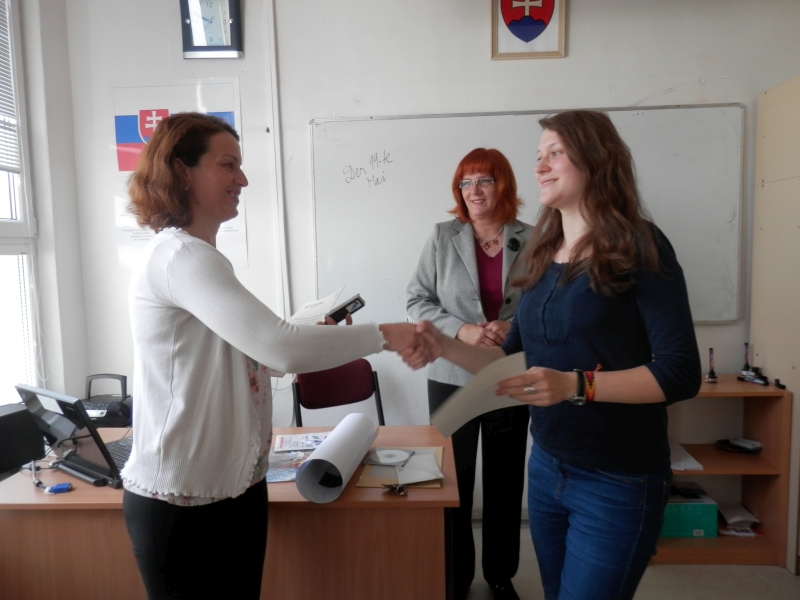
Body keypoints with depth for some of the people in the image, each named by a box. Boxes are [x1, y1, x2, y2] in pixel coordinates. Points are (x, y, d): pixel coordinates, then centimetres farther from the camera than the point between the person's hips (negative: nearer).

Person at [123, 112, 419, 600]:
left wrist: (320, 334, 2)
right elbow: (279, 347, -30)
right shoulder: (181, 257, -21)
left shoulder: (195, 256, 12)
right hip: (182, 499, -9)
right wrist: (382, 336, -19)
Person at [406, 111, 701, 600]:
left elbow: (681, 373, -18)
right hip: (546, 468, 6)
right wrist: (446, 347, -7)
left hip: (618, 483, -6)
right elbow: (515, 361, 9)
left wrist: (575, 385, -29)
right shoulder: (544, 257, 6)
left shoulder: (638, 247, -13)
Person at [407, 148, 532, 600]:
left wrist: (516, 329, -17)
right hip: (452, 377, 0)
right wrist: (461, 331, -16)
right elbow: (418, 300, -3)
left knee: (506, 482, 14)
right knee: (454, 481, 10)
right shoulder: (443, 237, -2)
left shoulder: (531, 241, -3)